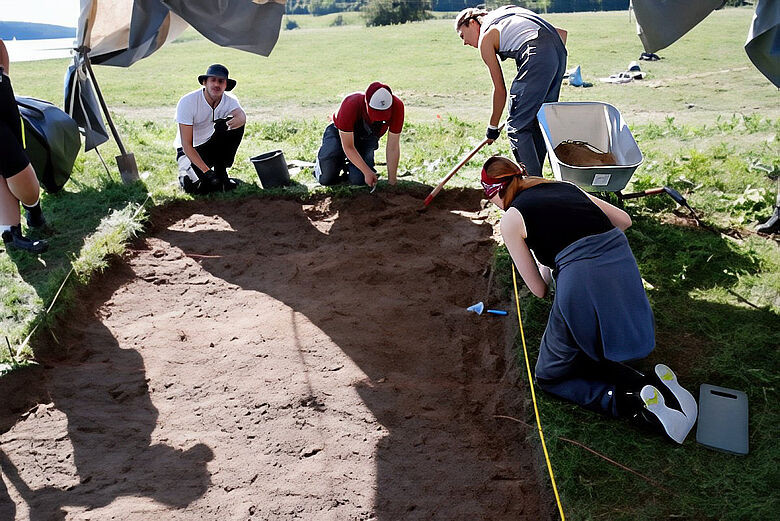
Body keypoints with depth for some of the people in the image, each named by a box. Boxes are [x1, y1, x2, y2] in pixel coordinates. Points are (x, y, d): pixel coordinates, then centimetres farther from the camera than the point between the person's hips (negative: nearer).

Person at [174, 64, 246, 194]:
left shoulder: (230, 100, -12)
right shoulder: (188, 102, -24)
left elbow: (241, 115, -36)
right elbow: (186, 145, -27)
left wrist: (237, 120, -63)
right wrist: (206, 171, -37)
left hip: (212, 147, 4)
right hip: (189, 151, -4)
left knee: (237, 126, -24)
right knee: (201, 187, -30)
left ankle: (221, 174, -12)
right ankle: (185, 173, 8)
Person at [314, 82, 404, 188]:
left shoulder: (397, 106, -32)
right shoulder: (350, 105, -38)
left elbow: (393, 148, -24)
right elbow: (348, 147, -28)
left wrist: (391, 183, -24)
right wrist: (367, 172, -33)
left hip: (366, 139, 2)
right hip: (340, 133, -2)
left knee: (359, 180, -19)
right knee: (327, 179, -20)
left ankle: (349, 165, 17)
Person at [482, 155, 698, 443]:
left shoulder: (511, 219, 5)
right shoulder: (565, 186, 21)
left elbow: (539, 289, 8)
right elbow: (624, 220, 26)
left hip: (581, 280, -6)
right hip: (625, 265, 7)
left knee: (550, 376, 16)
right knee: (585, 355, 28)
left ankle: (634, 401, -4)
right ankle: (653, 382, 4)